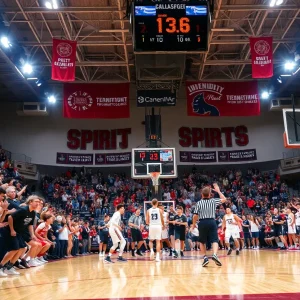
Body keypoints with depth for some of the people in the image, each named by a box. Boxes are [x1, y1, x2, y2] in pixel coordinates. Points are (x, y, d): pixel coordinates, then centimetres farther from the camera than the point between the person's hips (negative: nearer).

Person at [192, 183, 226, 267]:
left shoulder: (199, 203, 2)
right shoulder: (213, 201, 6)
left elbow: (195, 216, -1)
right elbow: (224, 199, 23)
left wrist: (193, 224, 13)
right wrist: (218, 190, 30)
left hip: (202, 223, 0)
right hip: (212, 222, 0)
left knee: (202, 242, 16)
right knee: (215, 240, 0)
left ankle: (205, 257, 7)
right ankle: (215, 255, -24)